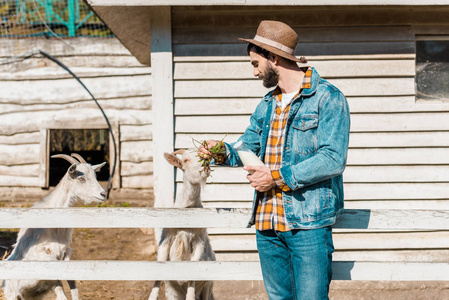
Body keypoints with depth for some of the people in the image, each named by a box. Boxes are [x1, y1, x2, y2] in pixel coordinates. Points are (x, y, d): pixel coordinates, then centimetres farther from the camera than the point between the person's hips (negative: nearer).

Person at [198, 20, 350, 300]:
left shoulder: (327, 98, -6)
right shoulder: (267, 105, 18)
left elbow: (333, 159, -16)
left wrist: (278, 177, -16)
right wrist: (223, 150, 3)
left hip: (308, 223, -7)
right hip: (267, 224, 7)